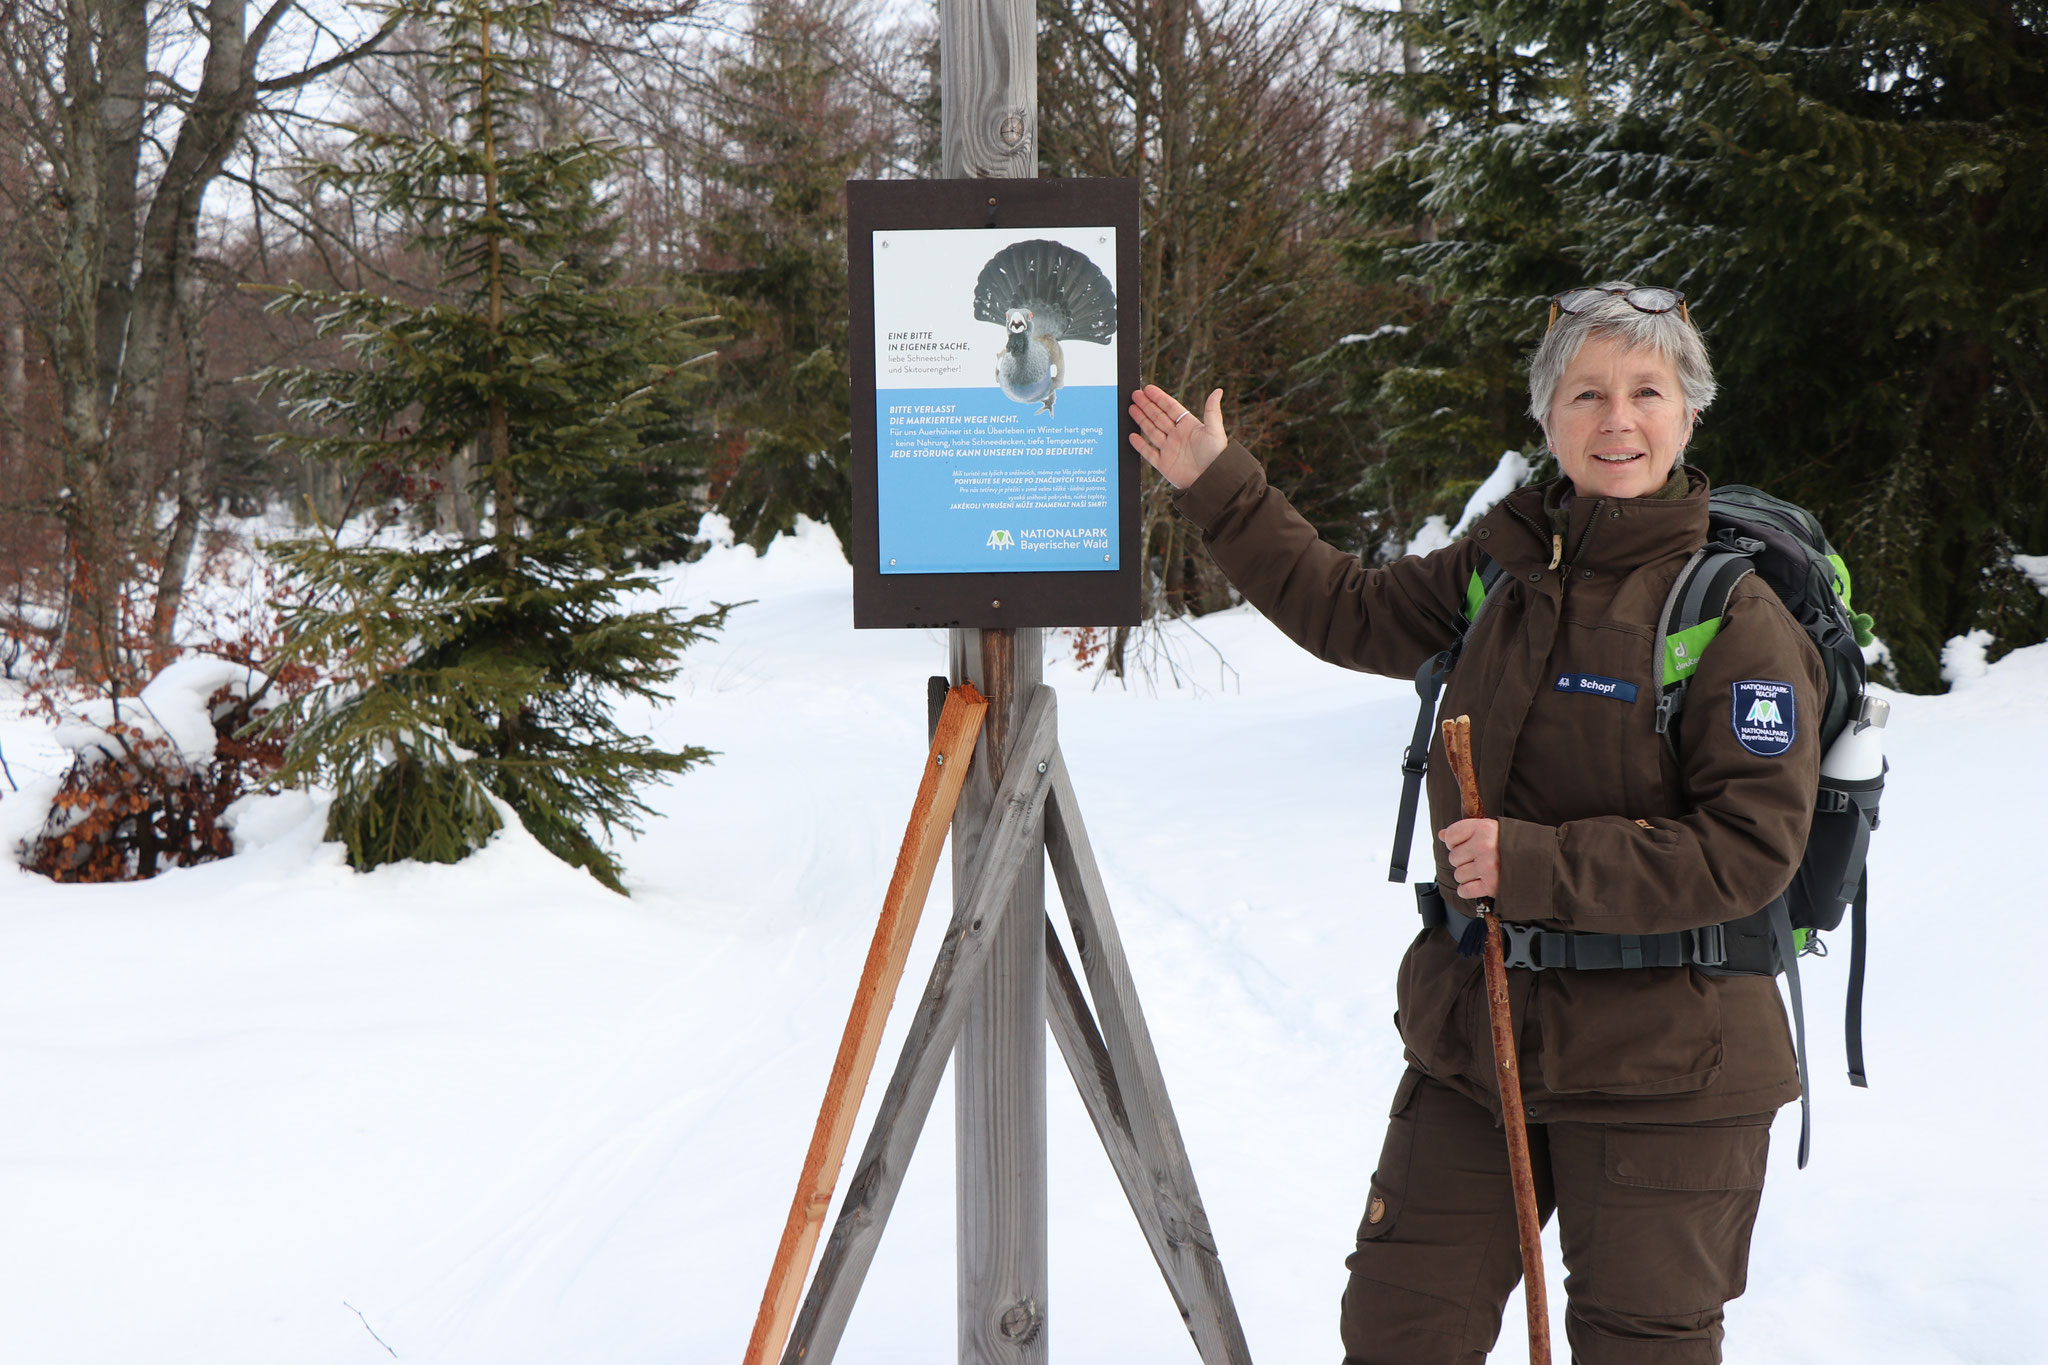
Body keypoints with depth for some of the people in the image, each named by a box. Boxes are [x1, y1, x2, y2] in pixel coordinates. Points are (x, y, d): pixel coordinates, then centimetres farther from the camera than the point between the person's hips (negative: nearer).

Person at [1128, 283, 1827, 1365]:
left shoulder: (1737, 618, -13)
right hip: (1472, 1032, 6)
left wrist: (1539, 866, -23)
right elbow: (1348, 610, 19)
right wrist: (1218, 488, 17)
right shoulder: (1504, 566, 5)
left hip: (1662, 1069, -5)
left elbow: (1751, 850, -18)